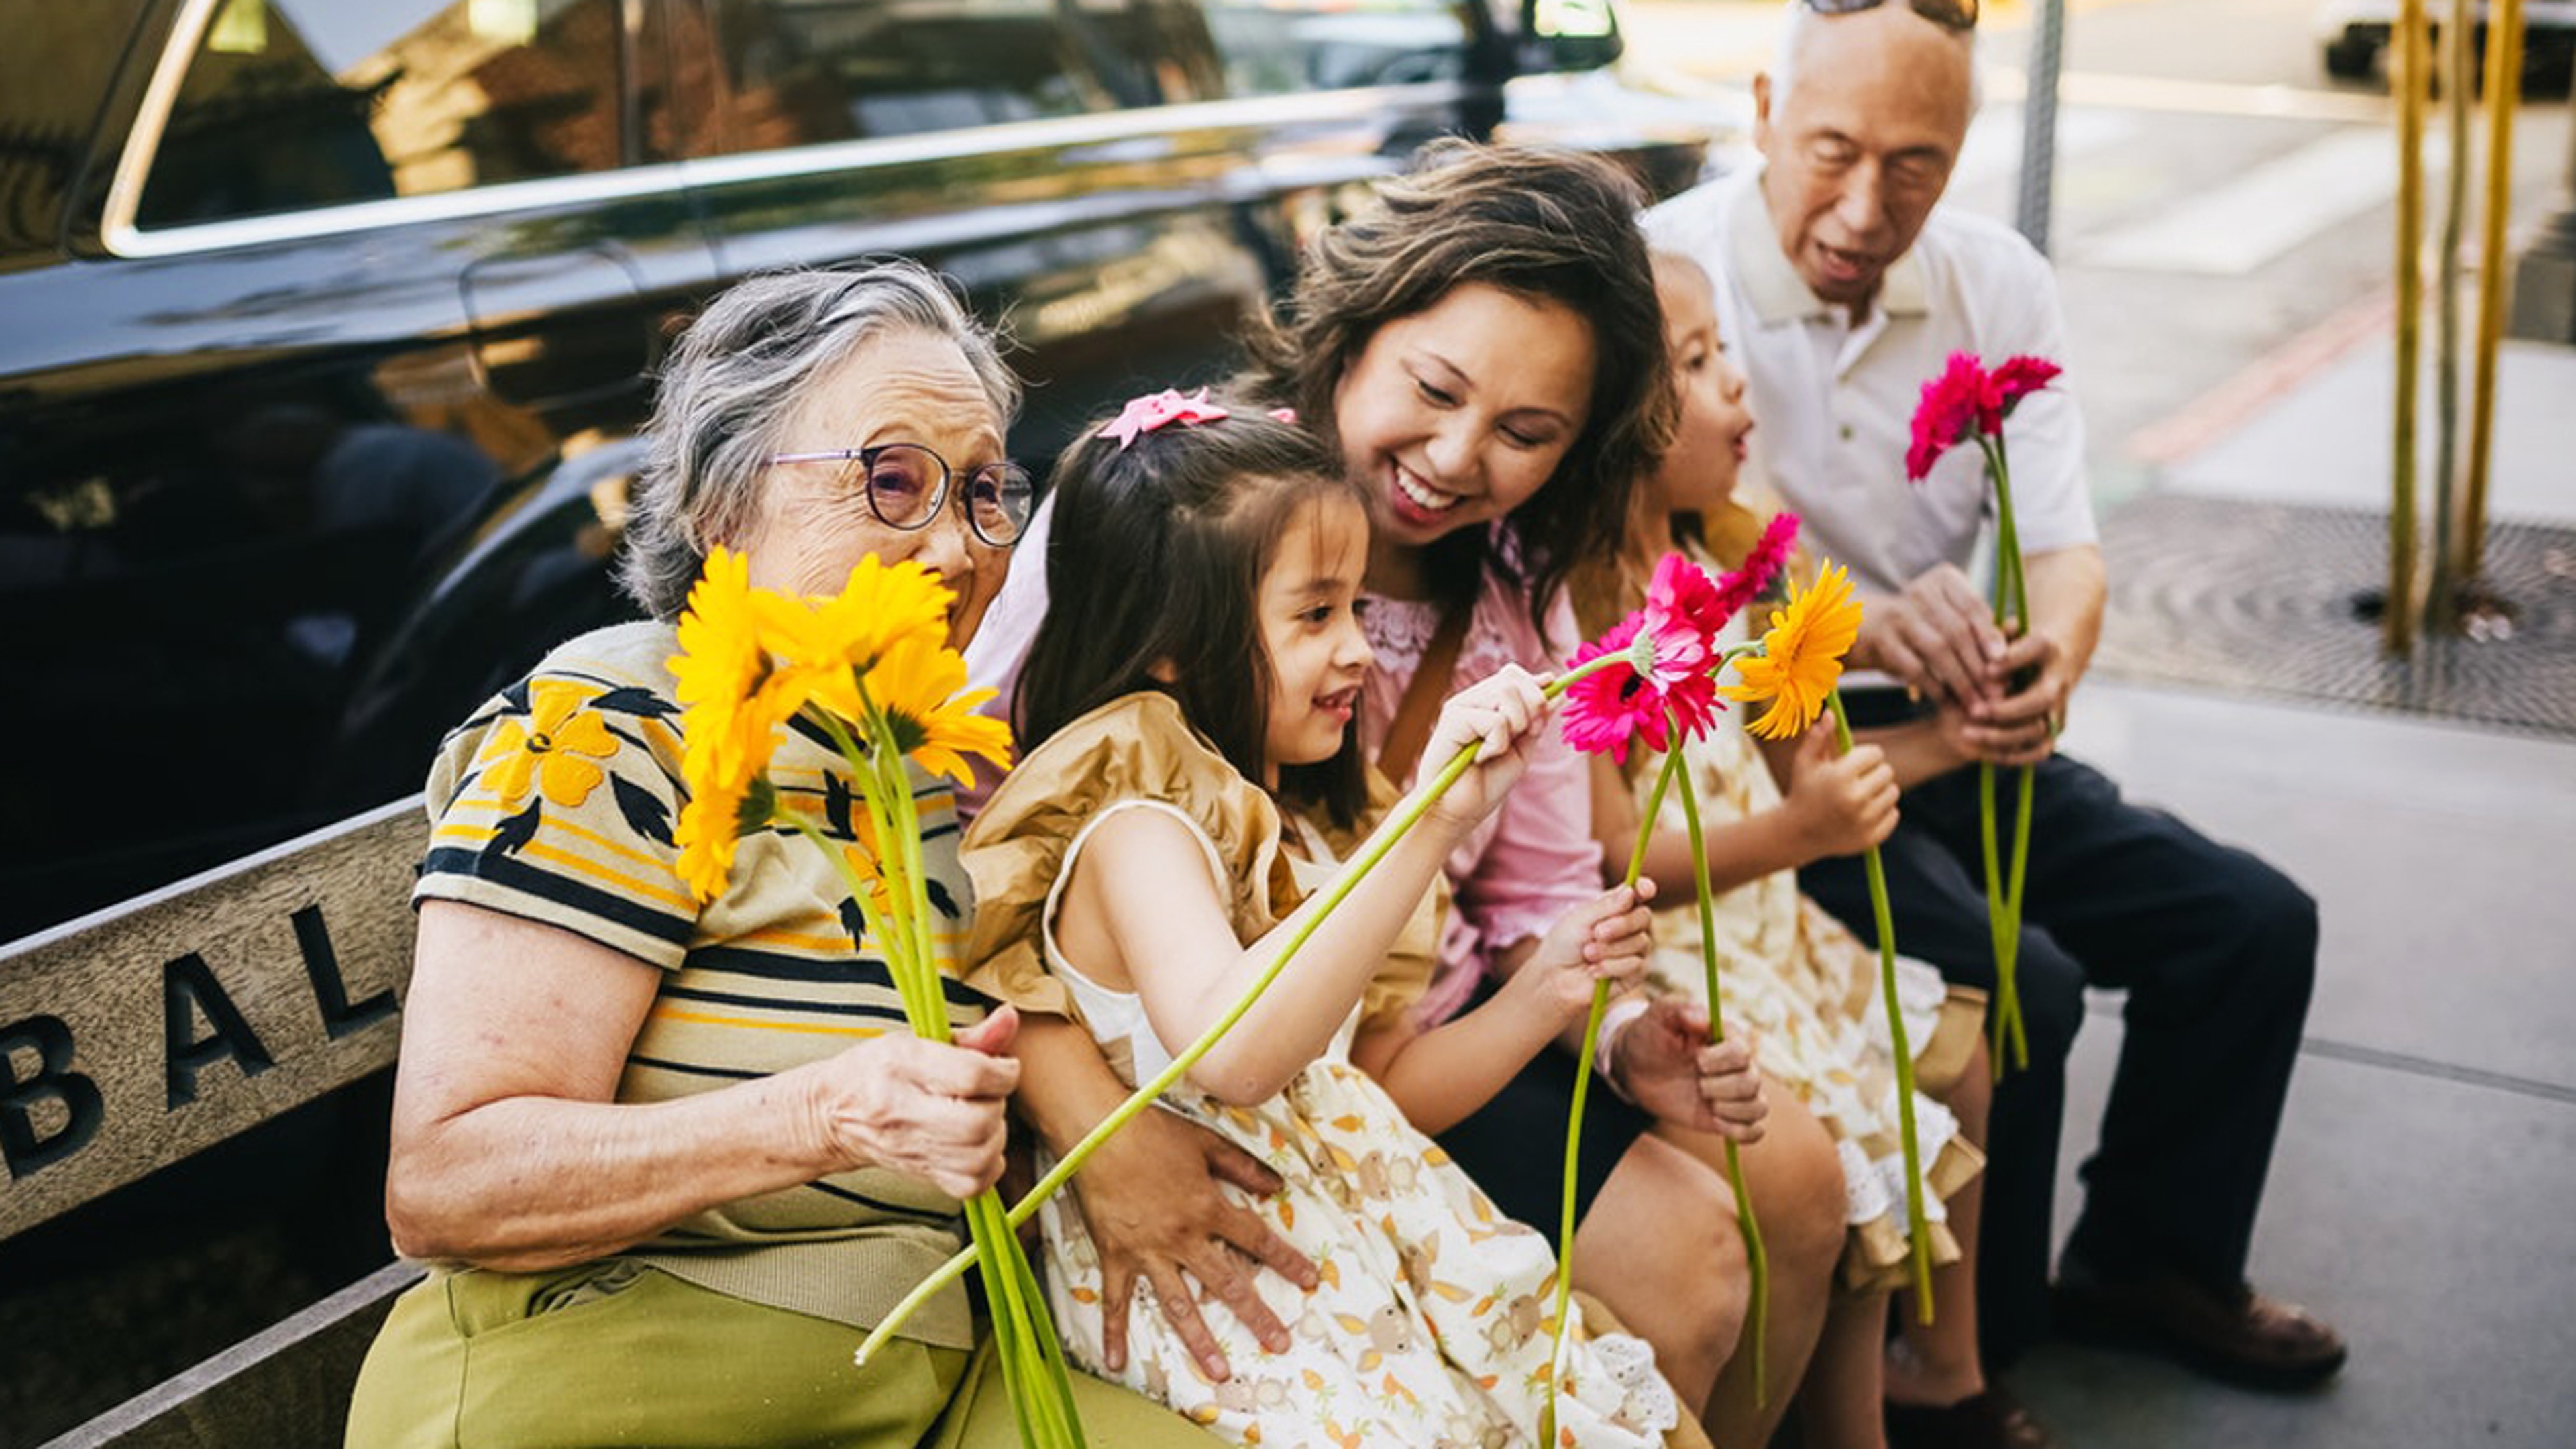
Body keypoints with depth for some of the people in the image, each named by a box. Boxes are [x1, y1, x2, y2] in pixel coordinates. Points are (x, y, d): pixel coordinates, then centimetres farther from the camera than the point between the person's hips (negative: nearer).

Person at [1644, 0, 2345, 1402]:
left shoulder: (2000, 284, 2)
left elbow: (2063, 550, -3)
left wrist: (2045, 664, -27)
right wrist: (1853, 625, -42)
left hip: (1947, 747, 7)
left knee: (2252, 923, 1)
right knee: (2015, 984, -25)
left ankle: (2148, 1262, 24)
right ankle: (1962, 1354, 0)